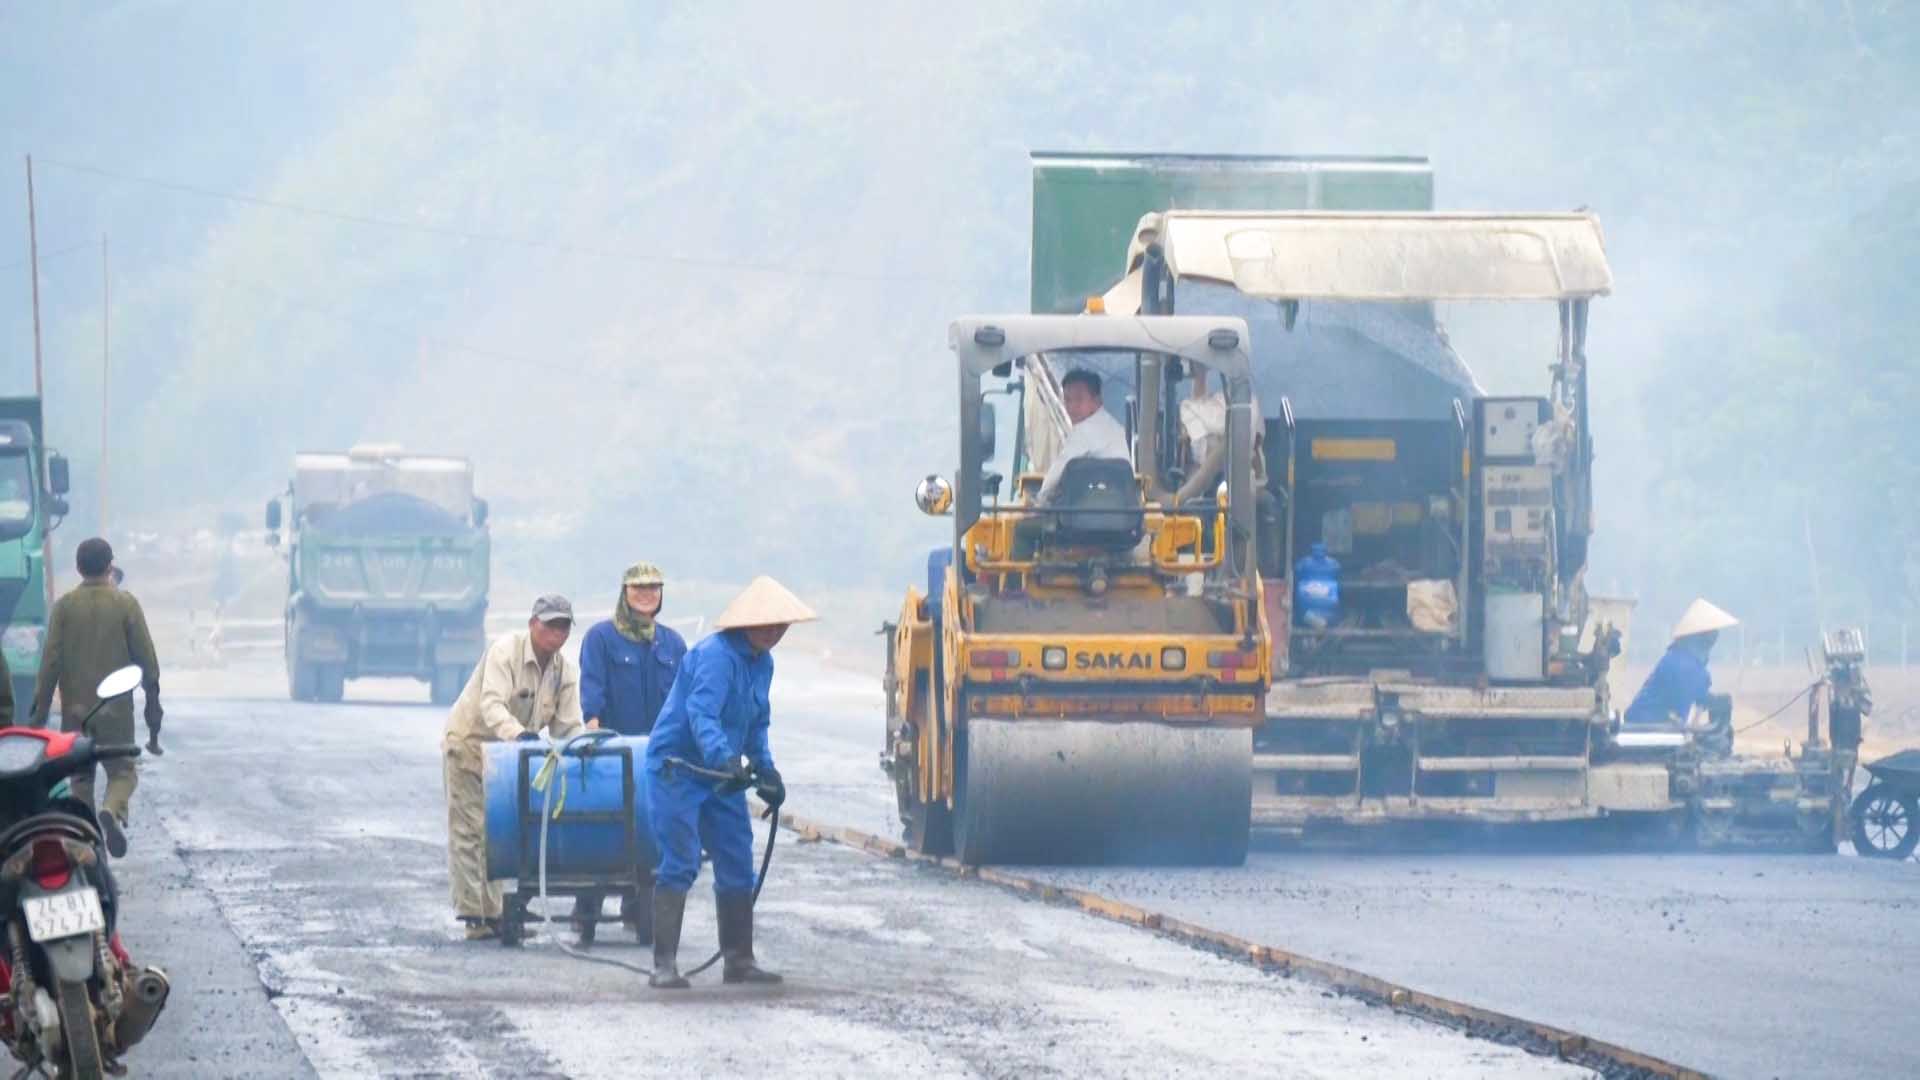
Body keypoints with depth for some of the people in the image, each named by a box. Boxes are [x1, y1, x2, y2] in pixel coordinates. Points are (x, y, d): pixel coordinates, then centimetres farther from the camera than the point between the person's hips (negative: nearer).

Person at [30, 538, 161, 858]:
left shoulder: (65, 606, -2)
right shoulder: (125, 604, -4)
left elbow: (51, 660, -4)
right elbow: (146, 657, -2)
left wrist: (40, 709, 2)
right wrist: (153, 702, 8)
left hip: (75, 710, 1)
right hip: (116, 710, -1)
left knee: (81, 777, 12)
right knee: (122, 770, 6)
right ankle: (113, 811, -24)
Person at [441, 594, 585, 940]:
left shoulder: (564, 672, -5)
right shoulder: (505, 651, -24)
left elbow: (567, 727, -5)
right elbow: (491, 704, -36)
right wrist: (518, 733, -53)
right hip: (469, 743, -6)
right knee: (469, 832, -6)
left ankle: (494, 914, 12)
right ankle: (474, 916, -9)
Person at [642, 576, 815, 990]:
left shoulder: (762, 662, 8)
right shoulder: (717, 656, -22)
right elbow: (701, 714, -35)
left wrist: (766, 770, 10)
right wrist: (724, 759, -48)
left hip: (721, 775, 9)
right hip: (676, 768, -9)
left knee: (737, 866, 8)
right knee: (679, 864, -13)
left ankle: (738, 960, 17)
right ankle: (664, 965, -12)